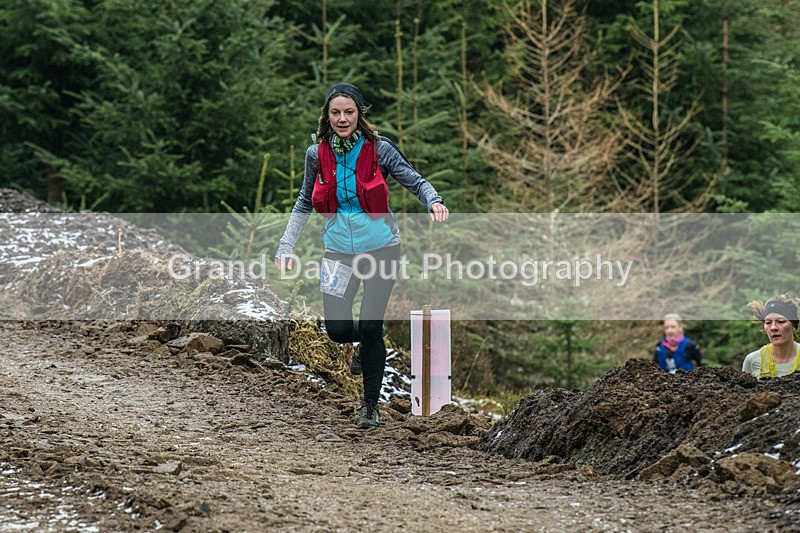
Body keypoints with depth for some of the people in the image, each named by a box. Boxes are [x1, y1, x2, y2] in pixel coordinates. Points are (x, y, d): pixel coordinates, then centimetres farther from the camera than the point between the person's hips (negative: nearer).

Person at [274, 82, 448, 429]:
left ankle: (370, 406, 12)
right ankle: (368, 343, 34)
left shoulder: (378, 149, -9)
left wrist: (434, 202, -25)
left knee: (370, 327, -7)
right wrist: (286, 247, 3)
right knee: (338, 330, -5)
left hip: (381, 247, -2)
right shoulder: (317, 154, -2)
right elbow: (304, 205, 9)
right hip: (339, 250, 2)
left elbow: (415, 181, -3)